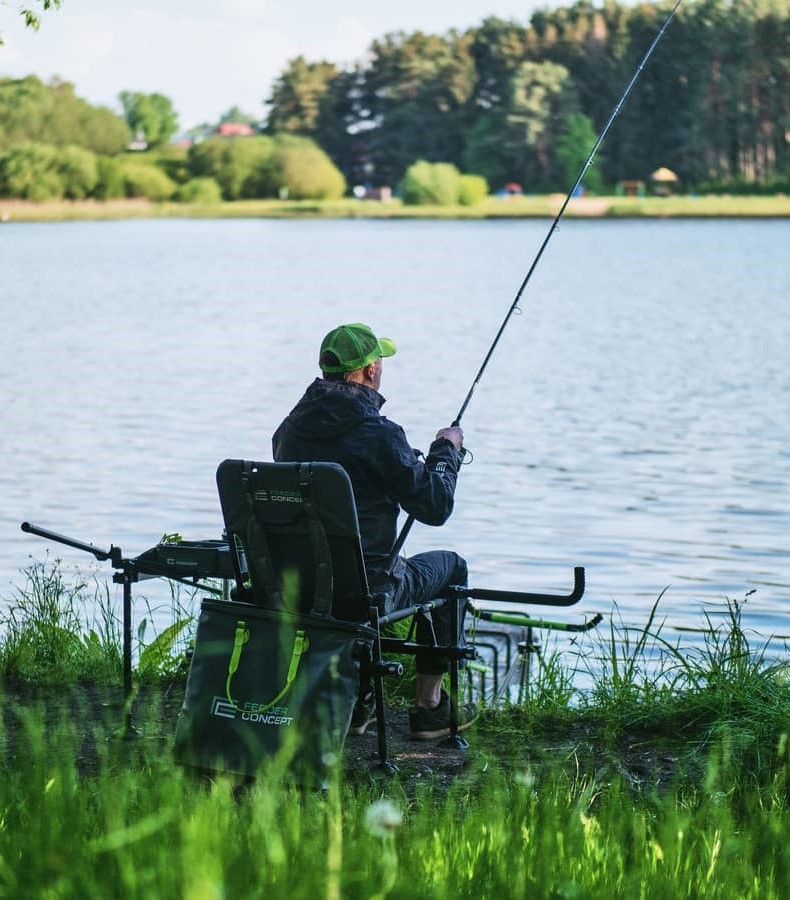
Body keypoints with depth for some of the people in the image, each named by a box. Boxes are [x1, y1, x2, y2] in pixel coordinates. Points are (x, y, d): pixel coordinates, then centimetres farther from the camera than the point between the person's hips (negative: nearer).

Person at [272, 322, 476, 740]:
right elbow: (434, 506, -12)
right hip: (365, 592, -6)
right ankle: (428, 706, 23)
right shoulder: (378, 434, -19)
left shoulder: (290, 428, 2)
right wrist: (446, 450, 6)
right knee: (450, 567, 21)